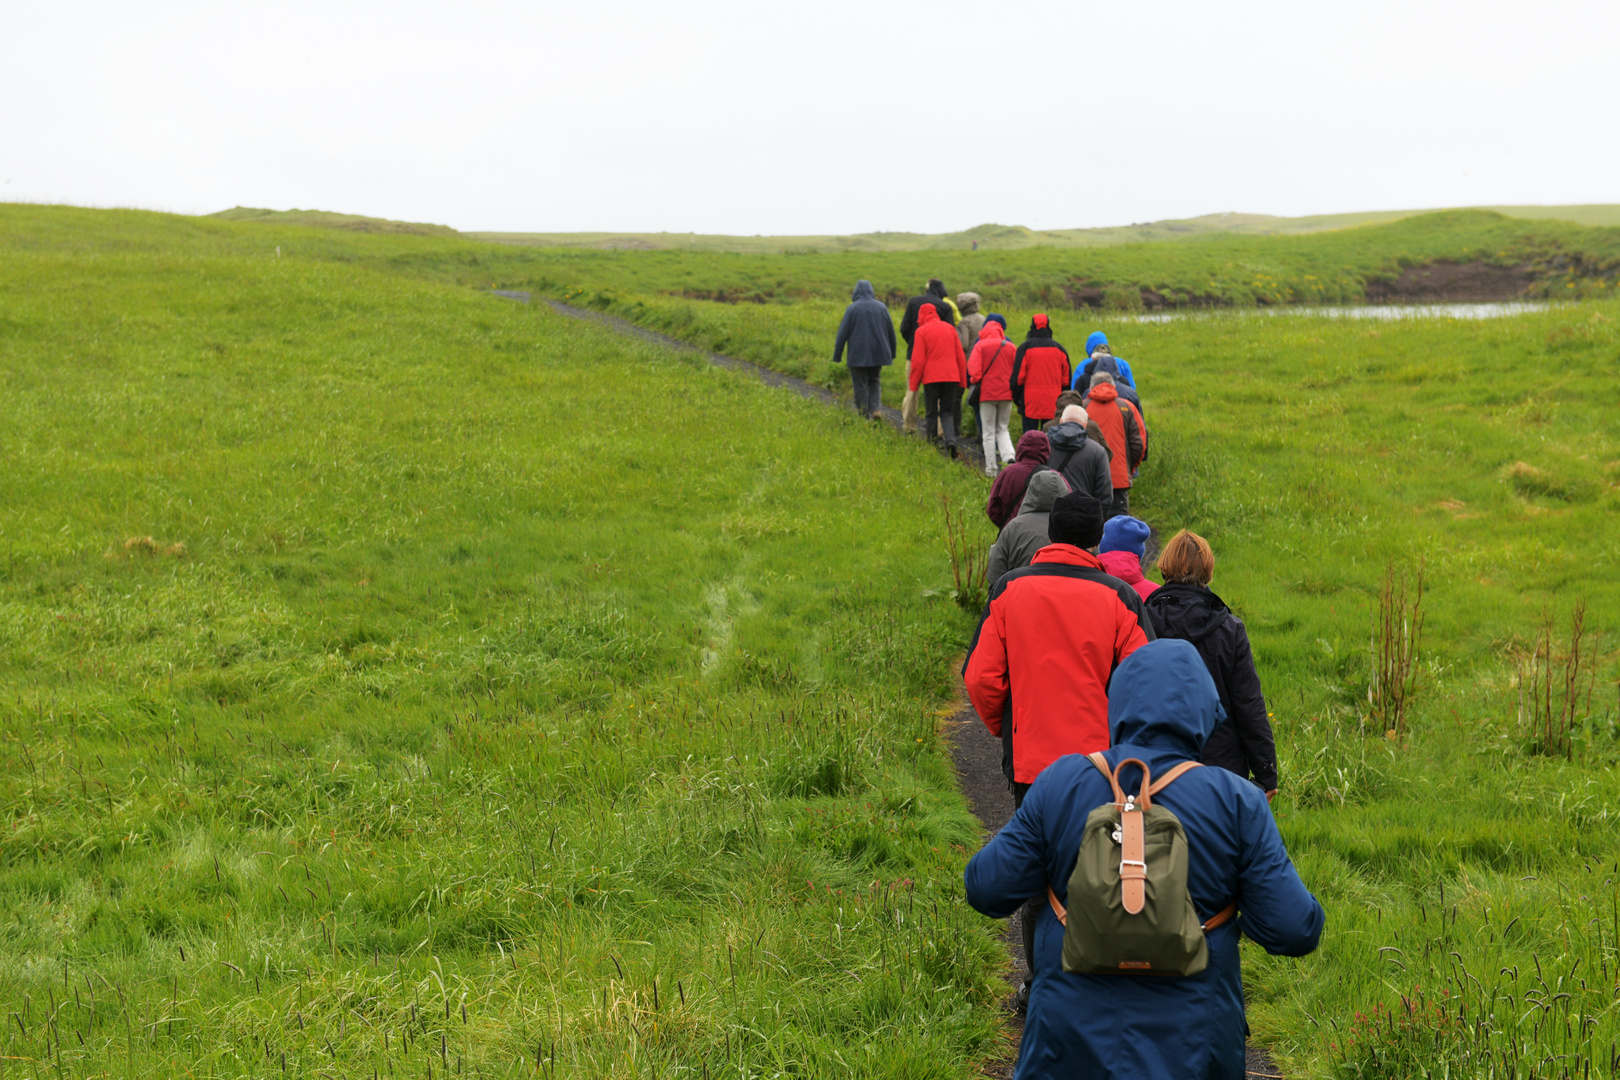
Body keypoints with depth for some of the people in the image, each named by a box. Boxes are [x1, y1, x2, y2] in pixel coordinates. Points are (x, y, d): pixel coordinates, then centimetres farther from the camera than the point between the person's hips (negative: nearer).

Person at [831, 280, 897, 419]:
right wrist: (892, 354, 20)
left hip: (858, 354, -4)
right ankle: (876, 408, -4)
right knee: (874, 381, 16)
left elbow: (843, 333, -8)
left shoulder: (852, 308, -8)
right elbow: (891, 331, 10)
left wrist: (837, 356, -2)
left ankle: (863, 416, 3)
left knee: (861, 385, 3)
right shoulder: (881, 307, 3)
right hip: (878, 354, 4)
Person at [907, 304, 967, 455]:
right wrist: (962, 380, 17)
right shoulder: (950, 329, 10)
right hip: (951, 377, 3)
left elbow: (918, 360, -5)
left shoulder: (921, 331, -2)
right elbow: (960, 357, 11)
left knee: (931, 413, 6)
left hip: (931, 378, -3)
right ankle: (951, 439, -15)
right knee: (947, 412, 7)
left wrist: (914, 384, 1)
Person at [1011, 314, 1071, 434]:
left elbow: (1018, 376, -3)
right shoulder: (1059, 349, 7)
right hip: (1054, 404, 3)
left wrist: (1017, 398, 8)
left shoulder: (1025, 348, -3)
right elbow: (1066, 378, 11)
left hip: (1030, 403, -3)